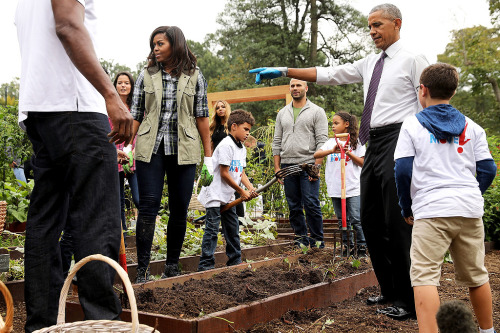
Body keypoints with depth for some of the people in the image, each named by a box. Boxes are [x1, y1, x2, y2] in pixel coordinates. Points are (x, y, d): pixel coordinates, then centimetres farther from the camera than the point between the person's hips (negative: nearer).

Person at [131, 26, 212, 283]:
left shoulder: (194, 77, 7)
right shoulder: (146, 76, 9)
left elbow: (201, 117, 7)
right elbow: (135, 115, 9)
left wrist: (208, 156, 4)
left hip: (183, 151, 0)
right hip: (151, 149, 0)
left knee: (179, 209, 3)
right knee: (148, 205, -8)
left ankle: (172, 267, 16)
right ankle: (142, 271, -4)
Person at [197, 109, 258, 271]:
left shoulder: (242, 148, 12)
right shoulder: (226, 145, -17)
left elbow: (241, 173, 12)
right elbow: (224, 174, -19)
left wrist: (250, 188, -7)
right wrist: (242, 192, -13)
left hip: (228, 196, 9)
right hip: (215, 194, -9)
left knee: (233, 228, 14)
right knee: (212, 229, -7)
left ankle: (235, 261, 25)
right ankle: (205, 265, -2)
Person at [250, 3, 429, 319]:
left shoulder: (413, 61, -2)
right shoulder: (370, 63, 18)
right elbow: (329, 74, 16)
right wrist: (284, 71, 10)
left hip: (397, 141, -8)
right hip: (374, 144, 8)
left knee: (397, 223, -7)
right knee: (371, 220, 11)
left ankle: (408, 301, 4)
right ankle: (389, 290, 24)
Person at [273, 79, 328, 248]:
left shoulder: (317, 111, 2)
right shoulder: (282, 113, 16)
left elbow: (322, 140, -4)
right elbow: (277, 141, 15)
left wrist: (316, 166, -13)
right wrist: (277, 167, 7)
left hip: (308, 165, -4)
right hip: (287, 165, 5)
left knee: (311, 205, -7)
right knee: (294, 207, 8)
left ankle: (317, 240, 4)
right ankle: (301, 239, 17)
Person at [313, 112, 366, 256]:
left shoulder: (355, 142, 4)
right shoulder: (331, 142, 11)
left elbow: (362, 163, 2)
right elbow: (316, 155, -5)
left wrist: (349, 153, -12)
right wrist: (332, 151, -21)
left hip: (353, 188, -3)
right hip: (335, 189, 4)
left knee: (356, 219, -6)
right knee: (342, 220, 9)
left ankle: (362, 246, 5)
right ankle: (348, 246, 19)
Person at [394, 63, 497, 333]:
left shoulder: (412, 125, 4)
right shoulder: (472, 127, 13)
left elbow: (402, 170, -3)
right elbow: (488, 169, 9)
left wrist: (406, 209, 7)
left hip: (431, 211, -4)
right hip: (470, 210, 5)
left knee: (424, 276, -8)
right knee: (476, 275, 18)